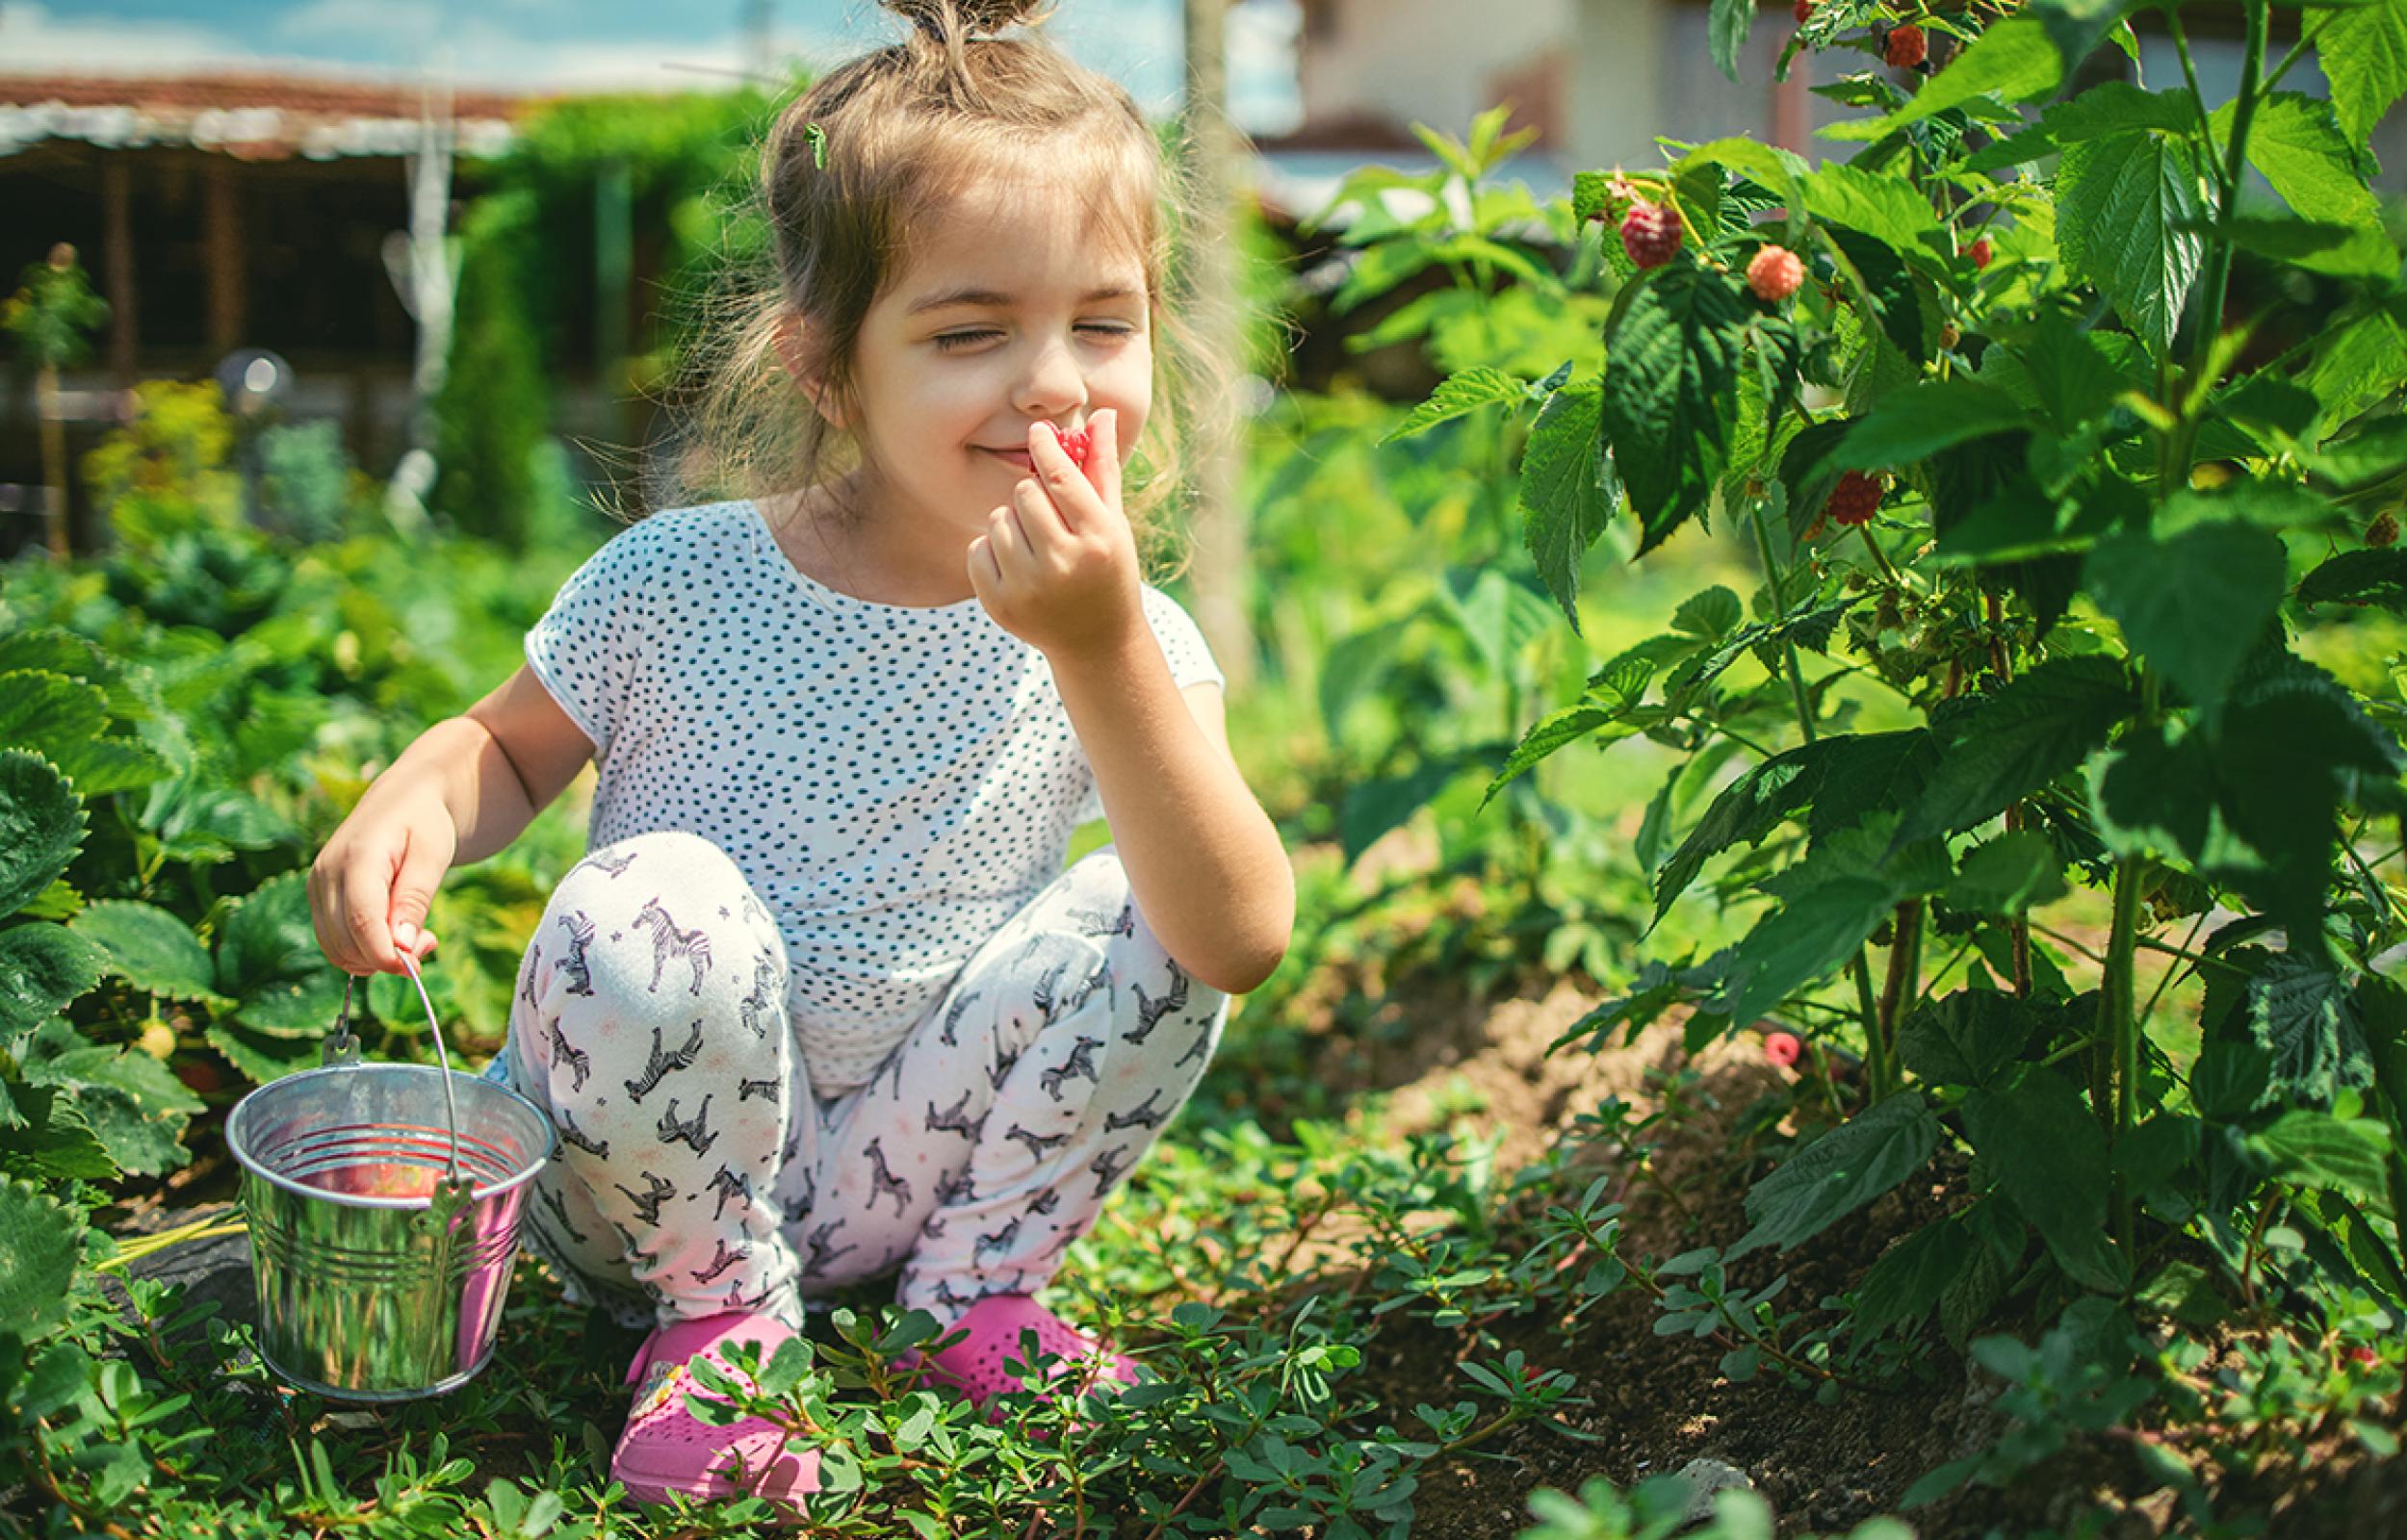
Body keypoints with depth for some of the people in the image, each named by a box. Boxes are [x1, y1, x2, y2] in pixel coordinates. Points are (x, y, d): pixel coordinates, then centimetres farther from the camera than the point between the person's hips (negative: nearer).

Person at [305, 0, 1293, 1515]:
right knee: (654, 898, -30)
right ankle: (718, 1314, -4)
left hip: (907, 1169, 1)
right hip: (653, 1179, -1)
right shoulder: (677, 582, -12)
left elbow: (1242, 945, -26)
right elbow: (512, 746, 7)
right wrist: (417, 799, -18)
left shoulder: (1131, 641, -11)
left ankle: (978, 1289, 4)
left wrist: (1100, 652, -37)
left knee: (1147, 912, -18)